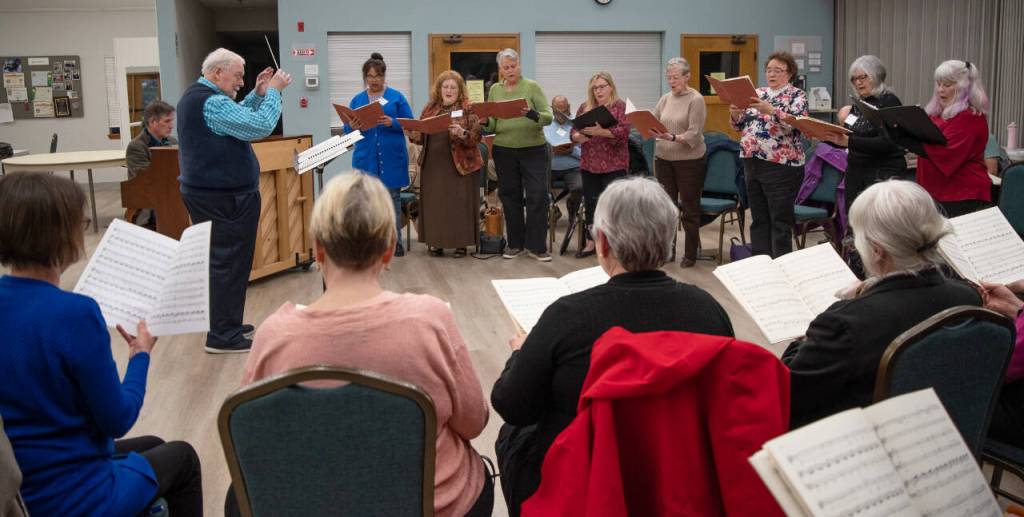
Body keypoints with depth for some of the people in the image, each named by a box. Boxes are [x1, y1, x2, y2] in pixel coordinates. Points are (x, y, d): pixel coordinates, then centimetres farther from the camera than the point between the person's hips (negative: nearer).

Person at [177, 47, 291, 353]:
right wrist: (274, 91, -12)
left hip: (204, 193, 11)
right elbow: (261, 126, -24)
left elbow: (234, 119, 20)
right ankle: (223, 337, 1)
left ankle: (223, 325, 27)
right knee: (230, 264, -4)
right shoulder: (212, 102, -20)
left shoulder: (193, 97, 13)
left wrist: (258, 94, 11)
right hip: (225, 198, -11)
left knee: (218, 261, 17)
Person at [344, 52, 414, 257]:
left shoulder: (396, 97, 5)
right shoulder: (357, 100, 12)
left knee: (393, 198, 2)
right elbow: (347, 128, 9)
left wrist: (392, 122, -18)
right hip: (366, 158, 2)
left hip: (392, 158, -2)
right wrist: (353, 127, -14)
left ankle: (395, 242, 9)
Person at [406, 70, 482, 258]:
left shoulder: (469, 109, -1)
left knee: (459, 204, 0)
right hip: (434, 165, 4)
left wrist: (462, 133, -27)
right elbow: (421, 136, 14)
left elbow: (476, 137, -9)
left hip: (460, 165, -4)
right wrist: (412, 133, -7)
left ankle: (461, 243, 10)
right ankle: (437, 242, 16)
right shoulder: (430, 108, 12)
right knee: (435, 203, 6)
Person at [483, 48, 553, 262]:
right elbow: (492, 124, 8)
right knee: (510, 196, 9)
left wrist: (532, 114, -28)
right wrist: (485, 122, -14)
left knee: (538, 196, -6)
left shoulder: (532, 87, -2)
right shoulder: (494, 90, 7)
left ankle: (537, 246, 4)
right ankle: (515, 244, 20)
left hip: (533, 149, -3)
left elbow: (548, 117, -9)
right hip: (504, 150, 3)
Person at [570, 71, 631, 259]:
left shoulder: (621, 107, -3)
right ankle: (591, 242, 18)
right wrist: (579, 136, -12)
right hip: (589, 164, 5)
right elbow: (573, 132, 11)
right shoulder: (584, 107, 11)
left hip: (614, 165, -5)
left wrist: (601, 131, -27)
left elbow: (624, 132, -15)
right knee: (591, 203, 9)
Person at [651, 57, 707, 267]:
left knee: (690, 207, 4)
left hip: (690, 160, -5)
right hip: (664, 159, 5)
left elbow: (694, 134, -16)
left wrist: (672, 138, -30)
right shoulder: (665, 99, 9)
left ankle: (690, 255, 14)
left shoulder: (696, 100, -8)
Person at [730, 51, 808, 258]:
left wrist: (771, 111, -31)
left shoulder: (797, 95, -2)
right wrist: (735, 114, -9)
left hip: (781, 165, -6)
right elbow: (741, 124, 13)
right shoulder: (759, 93, 14)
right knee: (758, 218, 12)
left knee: (780, 220, -2)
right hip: (753, 162, 6)